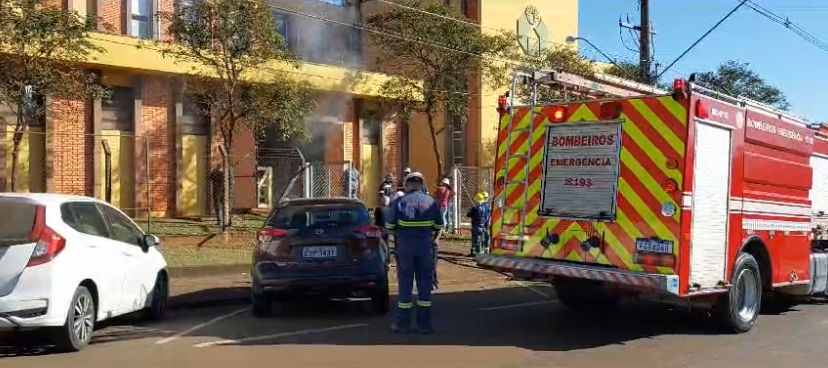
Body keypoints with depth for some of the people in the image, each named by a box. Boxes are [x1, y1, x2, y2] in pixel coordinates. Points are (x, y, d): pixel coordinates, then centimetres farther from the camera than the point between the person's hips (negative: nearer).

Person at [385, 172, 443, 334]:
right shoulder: (432, 203, 2)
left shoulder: (399, 202, -5)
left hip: (405, 247, -1)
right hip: (426, 247, 2)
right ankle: (424, 324, 9)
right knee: (425, 285, 8)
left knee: (405, 284, 6)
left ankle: (403, 323, 10)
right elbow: (439, 227, 7)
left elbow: (389, 226, -2)